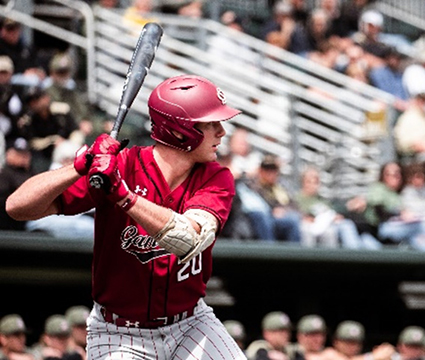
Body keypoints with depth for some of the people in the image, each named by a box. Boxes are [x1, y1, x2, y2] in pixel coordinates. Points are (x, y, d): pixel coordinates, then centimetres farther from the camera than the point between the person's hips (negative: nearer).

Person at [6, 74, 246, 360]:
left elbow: (190, 239, -30)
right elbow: (18, 207, -20)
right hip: (121, 335, -3)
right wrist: (81, 166, -34)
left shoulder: (217, 179, -8)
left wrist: (122, 193, -39)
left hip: (190, 324, 3)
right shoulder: (121, 167, -15)